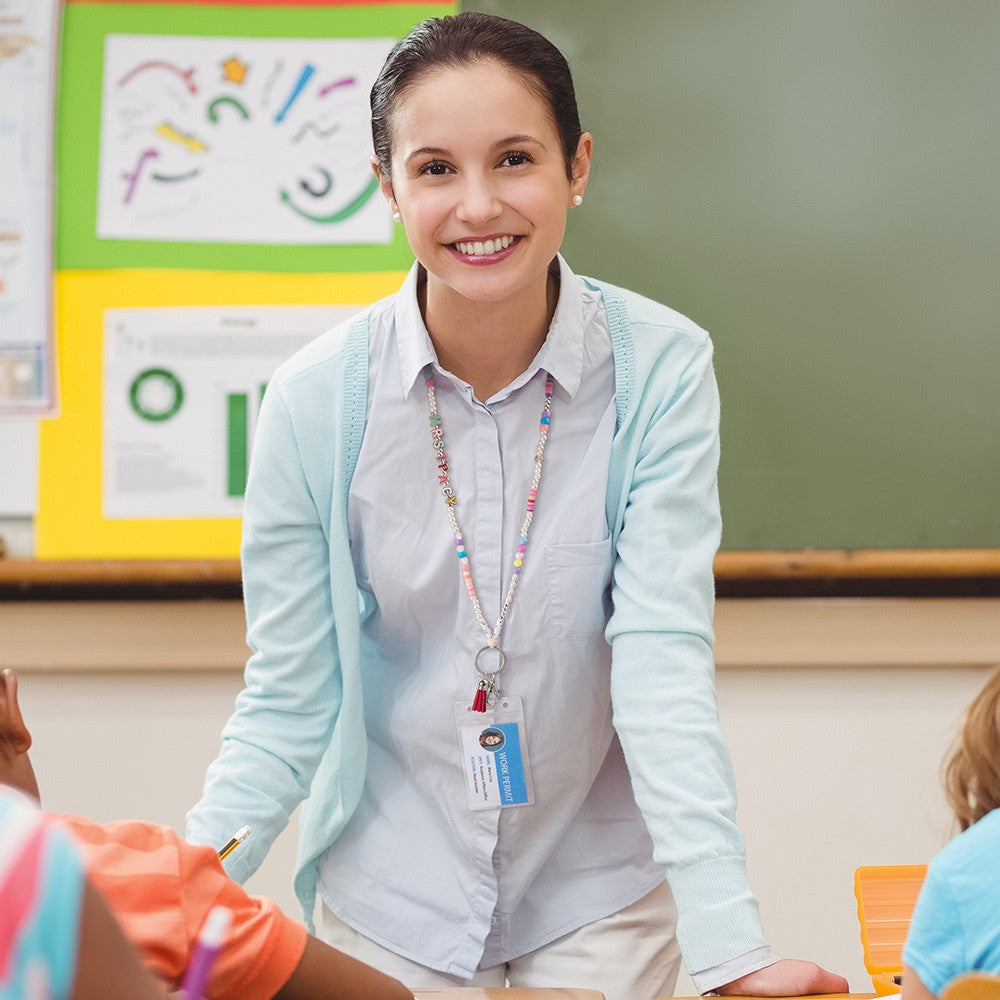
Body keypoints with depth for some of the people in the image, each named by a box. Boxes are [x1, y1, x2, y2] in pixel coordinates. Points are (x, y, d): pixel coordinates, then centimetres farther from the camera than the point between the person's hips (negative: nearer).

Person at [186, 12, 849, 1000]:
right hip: (386, 900, 1)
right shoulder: (314, 399, -12)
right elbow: (287, 703, -7)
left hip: (601, 900, -1)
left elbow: (662, 655, -18)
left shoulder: (661, 368, -15)